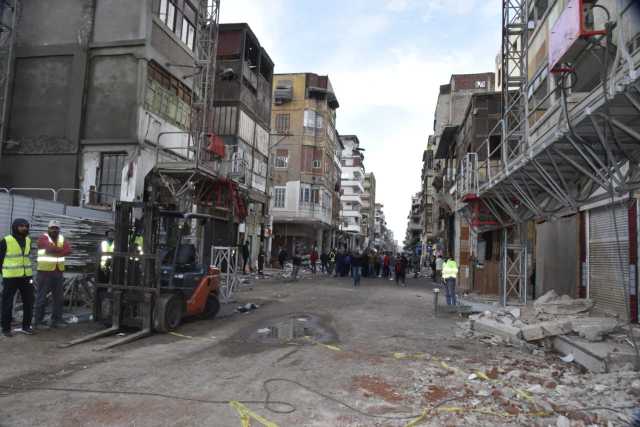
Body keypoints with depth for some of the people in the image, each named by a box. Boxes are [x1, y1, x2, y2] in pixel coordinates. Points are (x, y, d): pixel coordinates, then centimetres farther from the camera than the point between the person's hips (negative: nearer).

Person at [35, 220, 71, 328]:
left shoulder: (62, 238, 11)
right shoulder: (43, 238, -5)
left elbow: (69, 250, -7)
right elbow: (50, 248, -25)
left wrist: (56, 252, -19)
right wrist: (62, 250, -11)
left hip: (59, 272, 6)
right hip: (45, 272, -6)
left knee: (59, 298, 10)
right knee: (42, 298, 0)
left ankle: (56, 320, 20)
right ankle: (38, 322, 8)